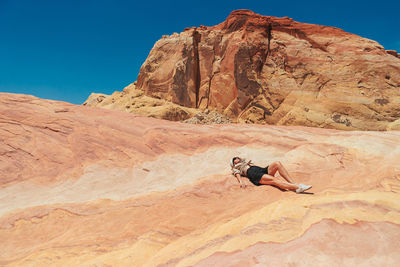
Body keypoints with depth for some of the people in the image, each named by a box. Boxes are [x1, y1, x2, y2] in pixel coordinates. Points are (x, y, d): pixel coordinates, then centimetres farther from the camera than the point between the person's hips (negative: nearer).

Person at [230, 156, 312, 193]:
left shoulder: (245, 162, 42)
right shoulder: (235, 168, 25)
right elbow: (237, 174, 5)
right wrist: (240, 181, -15)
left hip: (261, 169, 6)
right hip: (254, 175, -6)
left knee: (277, 163, -22)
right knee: (273, 179, -31)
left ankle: (294, 183, -33)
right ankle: (298, 187, -47)